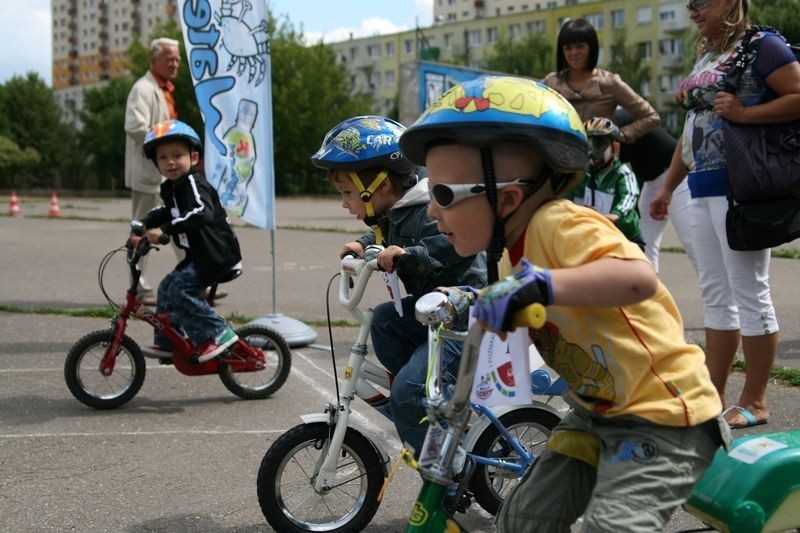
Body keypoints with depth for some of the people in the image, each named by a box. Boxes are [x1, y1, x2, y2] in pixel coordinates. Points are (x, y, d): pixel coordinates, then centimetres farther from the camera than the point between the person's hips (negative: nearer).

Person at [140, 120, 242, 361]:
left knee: (181, 288, -21)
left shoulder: (193, 183, -18)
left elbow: (202, 213, -36)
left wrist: (164, 229, -40)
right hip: (198, 255, 10)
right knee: (167, 287, 12)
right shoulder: (170, 188, 12)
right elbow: (164, 212, 29)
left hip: (217, 254, -10)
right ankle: (167, 343, 24)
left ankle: (218, 334, -15)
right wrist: (143, 226, 12)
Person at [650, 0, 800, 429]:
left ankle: (754, 402, 4)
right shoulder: (705, 57, 21)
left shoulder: (760, 45, -4)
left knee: (749, 293, -4)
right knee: (716, 296, 11)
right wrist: (667, 188, 23)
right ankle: (713, 395, 17)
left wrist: (744, 113, -19)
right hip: (703, 189, 9)